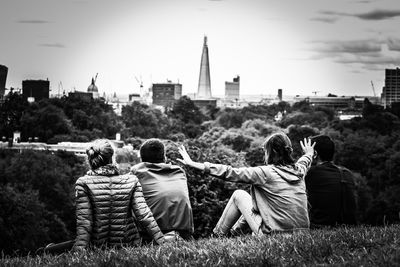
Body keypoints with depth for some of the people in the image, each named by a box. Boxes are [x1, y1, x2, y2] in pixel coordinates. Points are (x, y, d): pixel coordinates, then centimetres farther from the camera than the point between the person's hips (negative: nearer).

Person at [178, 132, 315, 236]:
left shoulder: (266, 173, -14)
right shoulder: (298, 170, 4)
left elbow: (230, 173, -13)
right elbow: (304, 162, 30)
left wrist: (193, 164, -8)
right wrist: (309, 154, 56)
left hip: (275, 235, -6)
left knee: (238, 195, 11)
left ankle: (217, 236, 23)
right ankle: (234, 231, 37)